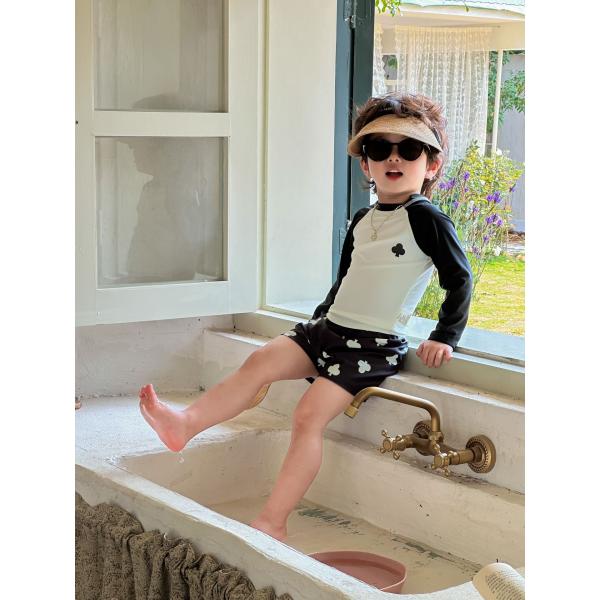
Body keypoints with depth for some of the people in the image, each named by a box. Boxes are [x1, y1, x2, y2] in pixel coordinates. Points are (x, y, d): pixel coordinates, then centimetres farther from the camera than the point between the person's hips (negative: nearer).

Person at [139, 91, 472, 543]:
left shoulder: (426, 219, -8)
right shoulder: (362, 222, 14)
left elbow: (460, 280, -5)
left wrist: (445, 337, -8)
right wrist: (320, 320, 25)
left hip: (376, 344, -7)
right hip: (329, 328, 7)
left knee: (310, 415, -20)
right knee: (262, 361, -12)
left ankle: (273, 522, -20)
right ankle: (187, 424, -18)